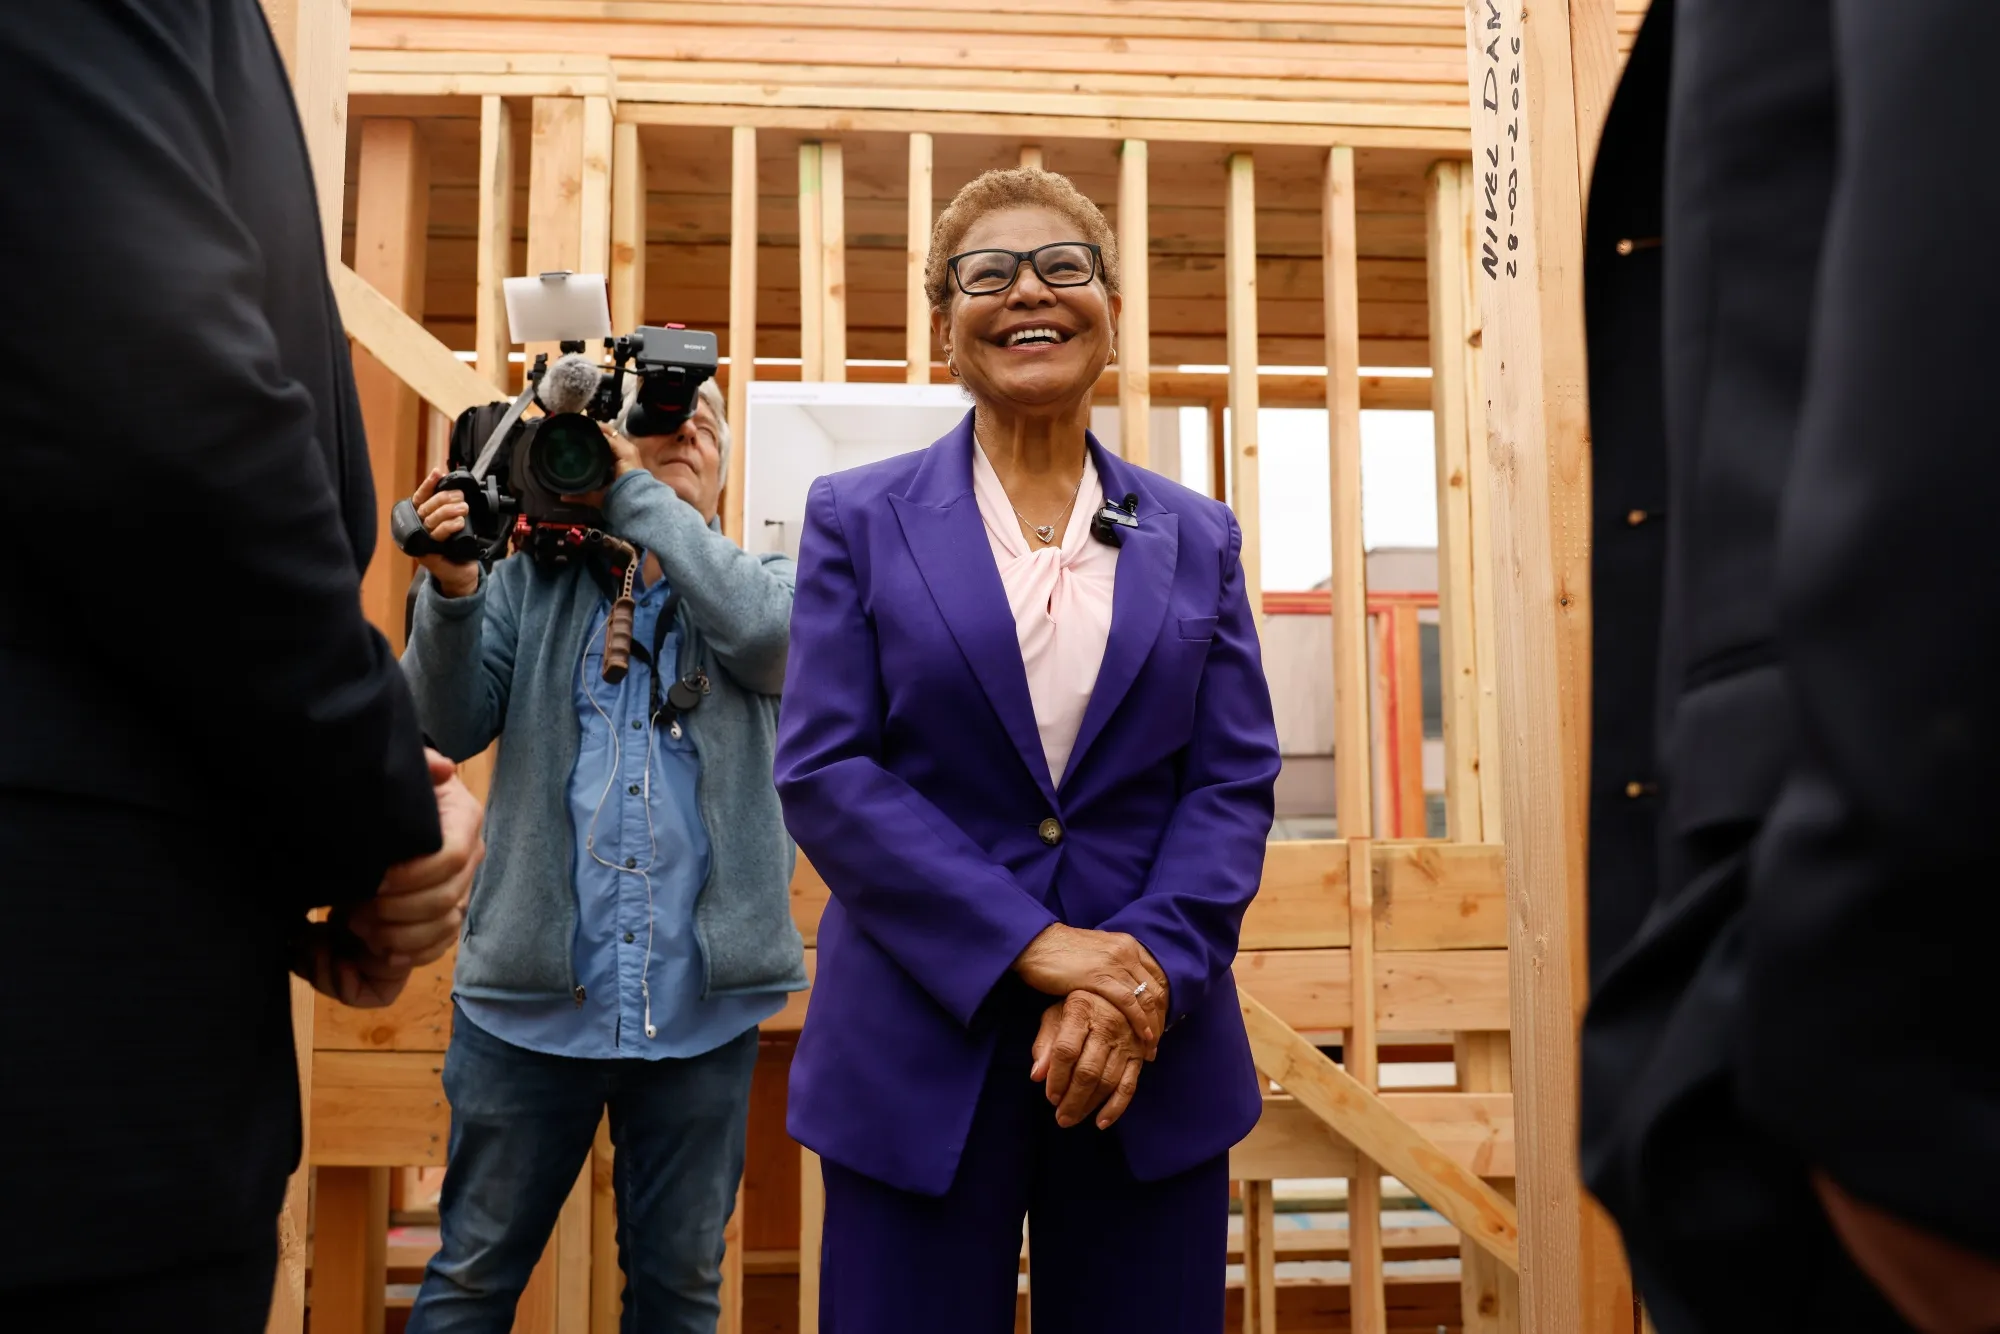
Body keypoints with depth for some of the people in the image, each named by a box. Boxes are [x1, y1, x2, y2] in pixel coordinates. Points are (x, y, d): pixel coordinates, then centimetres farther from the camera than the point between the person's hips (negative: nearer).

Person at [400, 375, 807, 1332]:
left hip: (700, 1003, 1)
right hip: (533, 994, 0)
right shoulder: (532, 580, 7)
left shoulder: (764, 579, 7)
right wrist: (453, 591, -19)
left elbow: (761, 626, -16)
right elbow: (453, 725, -2)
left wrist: (630, 486, -13)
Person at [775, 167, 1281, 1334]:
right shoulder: (858, 520, 3)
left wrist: (1146, 971, -13)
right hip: (920, 1056, -1)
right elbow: (823, 772, -6)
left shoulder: (1196, 537, 9)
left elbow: (1236, 781, 3)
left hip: (1155, 1062, 2)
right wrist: (1032, 946, -15)